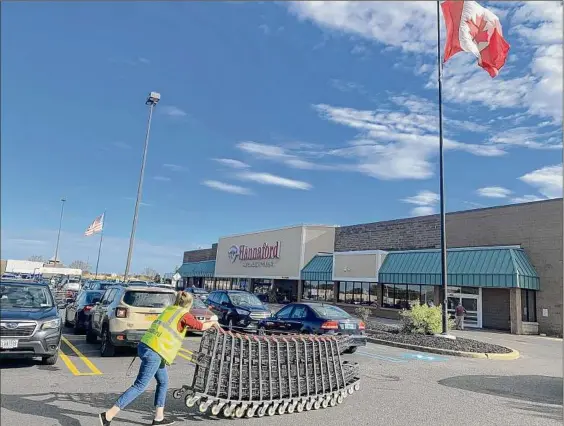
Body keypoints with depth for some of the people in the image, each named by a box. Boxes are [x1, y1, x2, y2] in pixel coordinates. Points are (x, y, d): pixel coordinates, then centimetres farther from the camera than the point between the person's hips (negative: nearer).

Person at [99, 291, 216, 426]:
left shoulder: (169, 309, 16)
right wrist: (212, 323, 13)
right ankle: (108, 415, -4)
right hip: (154, 353, -9)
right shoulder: (184, 314, -4)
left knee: (163, 382, 19)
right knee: (140, 386, -3)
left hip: (145, 346, 9)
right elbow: (200, 326, -4)